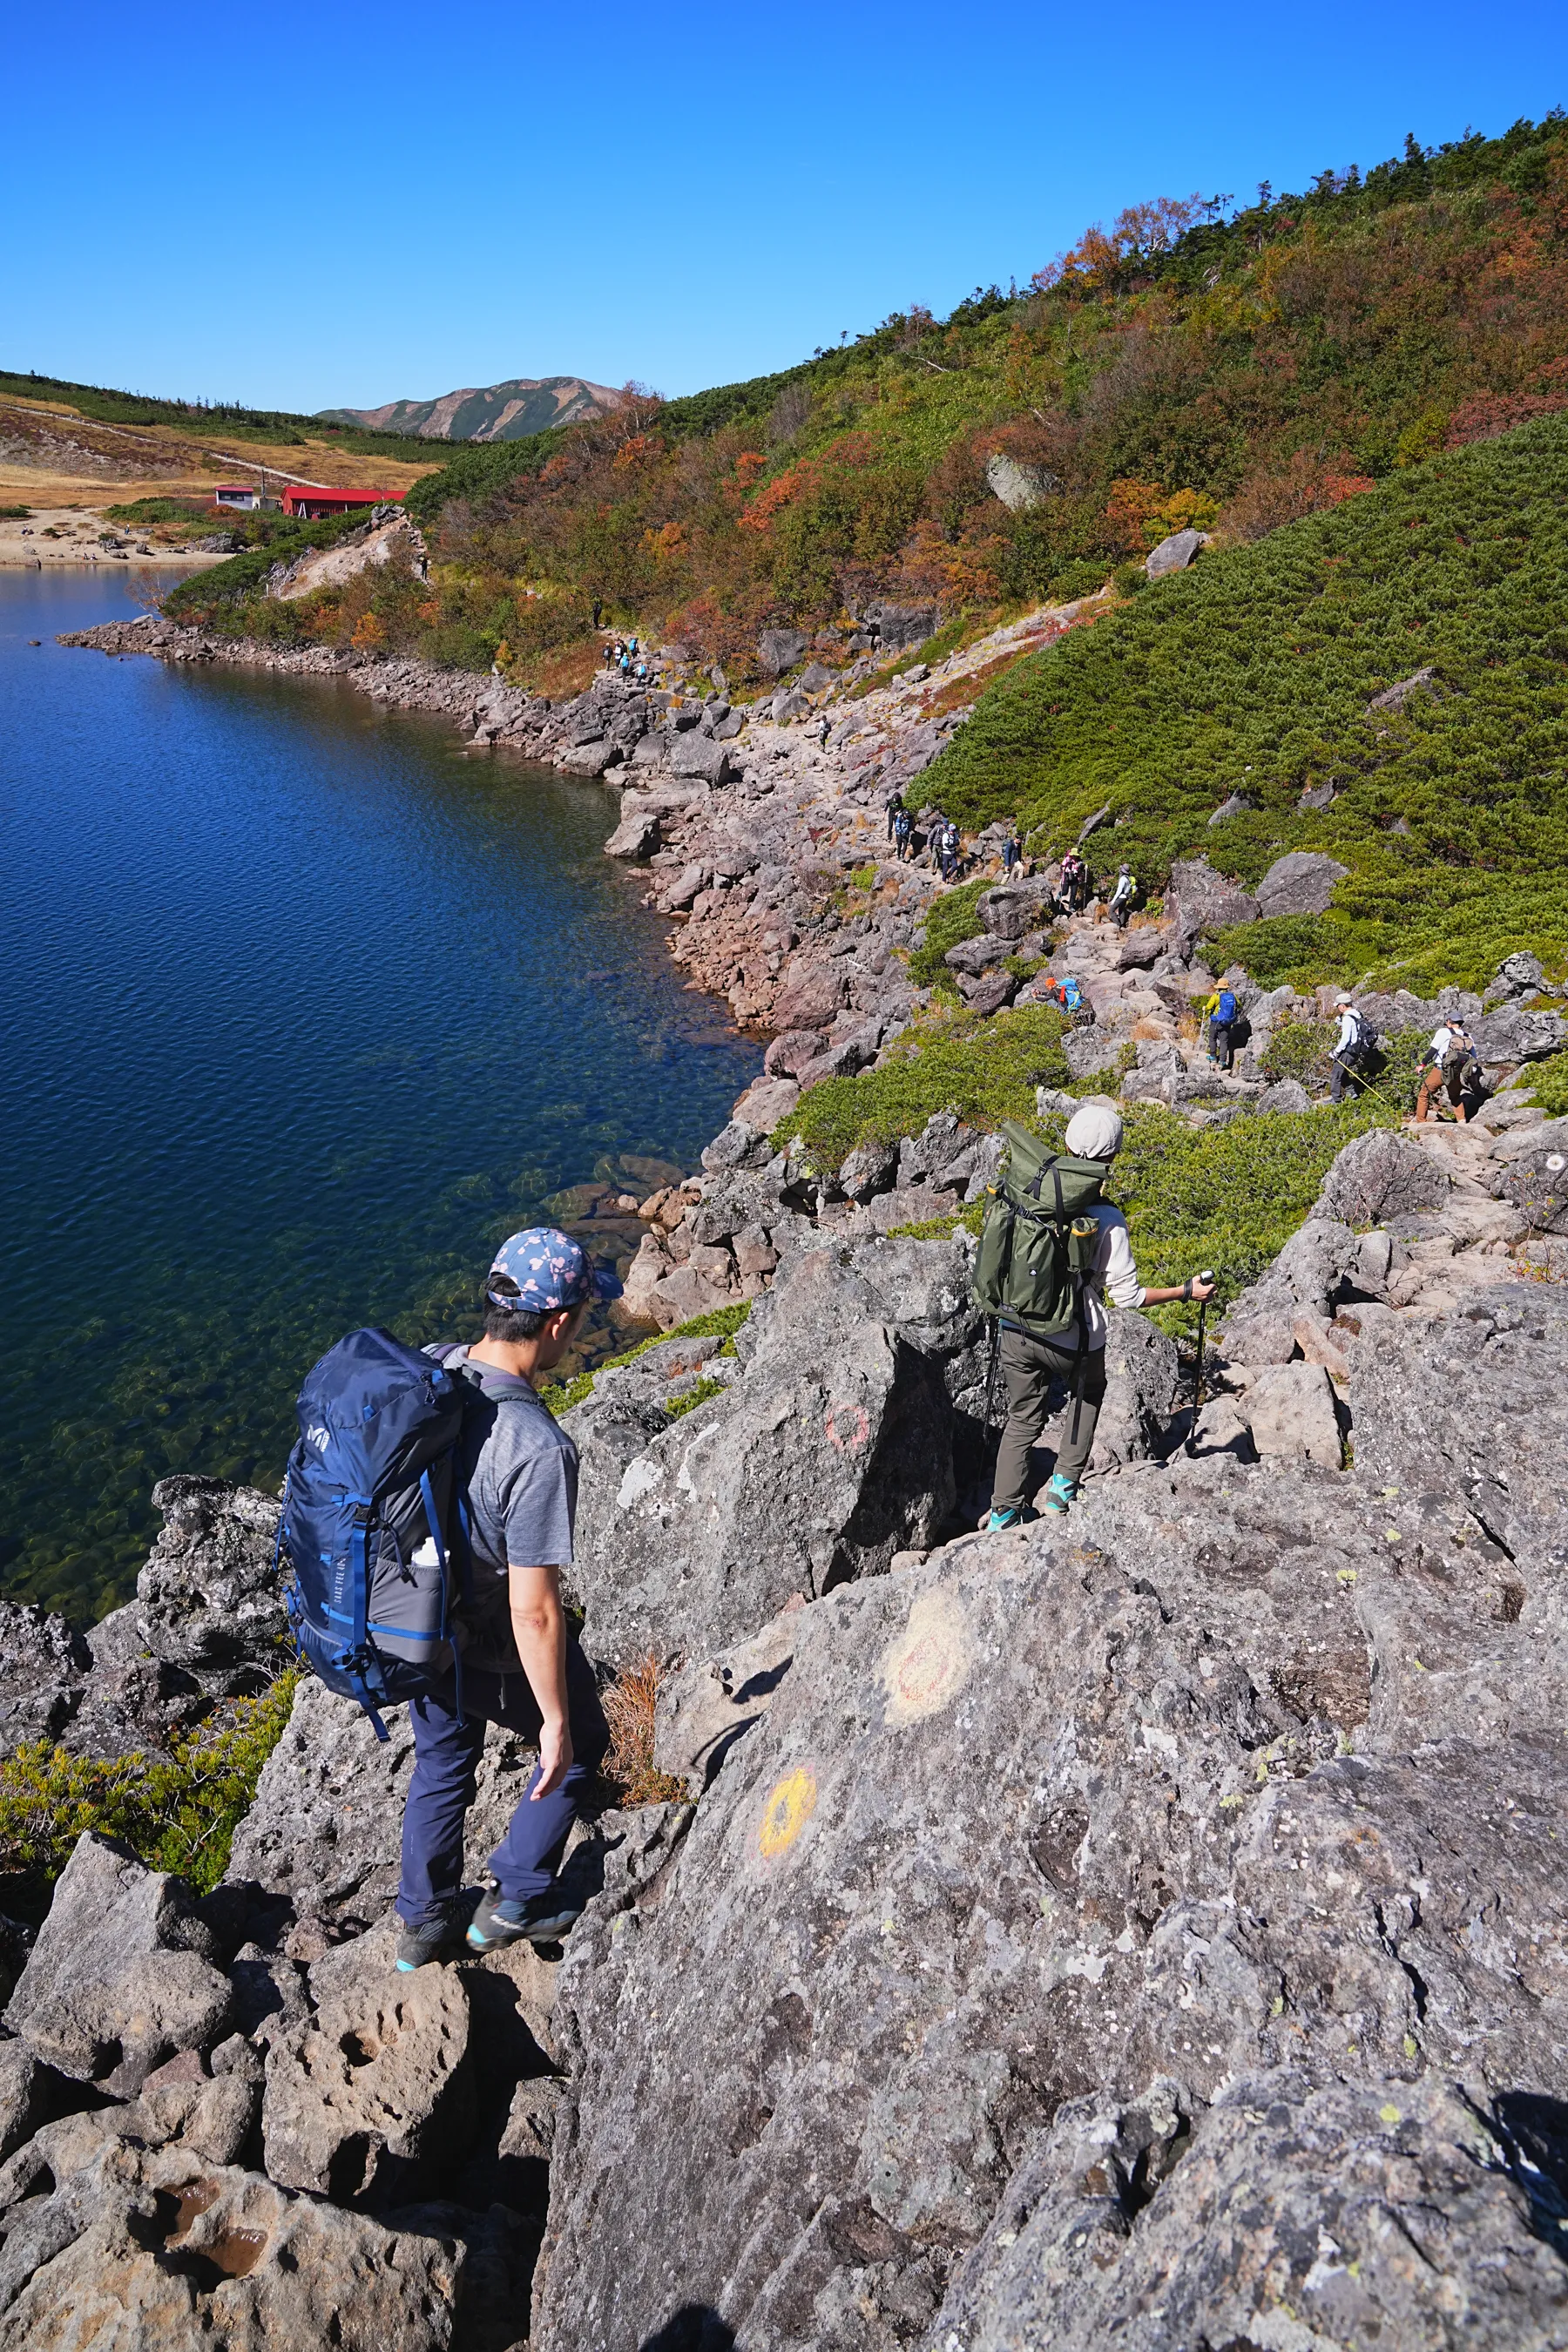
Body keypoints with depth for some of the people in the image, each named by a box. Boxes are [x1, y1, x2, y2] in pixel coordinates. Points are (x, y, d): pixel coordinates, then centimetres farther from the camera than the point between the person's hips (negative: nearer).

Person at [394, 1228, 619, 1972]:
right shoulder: (538, 1448, -36)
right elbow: (534, 1610, -30)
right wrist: (556, 1718, -15)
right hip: (494, 1652, -7)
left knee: (441, 1763, 31)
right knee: (578, 1745, 24)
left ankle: (423, 1922, 50)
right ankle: (515, 1901, 38)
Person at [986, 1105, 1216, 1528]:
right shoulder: (1106, 1221, -20)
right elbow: (1127, 1295, -13)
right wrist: (1187, 1291, -1)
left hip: (1015, 1330, 3)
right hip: (1073, 1341, -3)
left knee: (1022, 1420, 22)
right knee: (1088, 1395, 31)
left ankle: (1004, 1513, 25)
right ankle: (1064, 1485, 30)